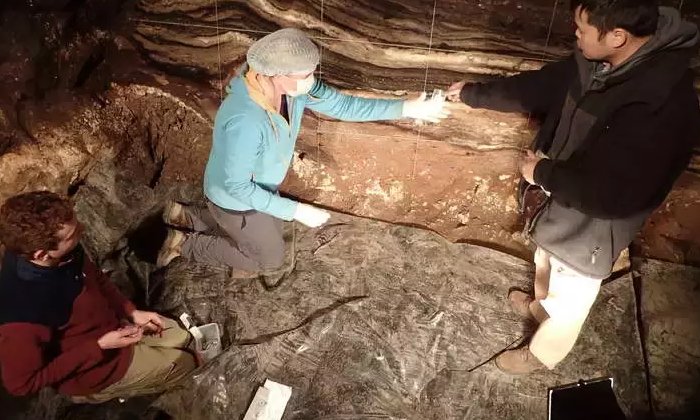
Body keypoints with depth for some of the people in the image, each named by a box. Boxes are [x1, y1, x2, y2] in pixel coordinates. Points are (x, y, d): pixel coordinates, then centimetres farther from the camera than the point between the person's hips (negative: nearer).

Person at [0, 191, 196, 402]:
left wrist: (132, 311, -6)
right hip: (91, 369, -6)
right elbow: (22, 382, -25)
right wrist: (100, 346, -26)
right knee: (185, 363, 10)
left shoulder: (65, 252, -21)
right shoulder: (21, 313, -41)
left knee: (182, 338, 17)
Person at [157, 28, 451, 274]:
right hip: (236, 198, -7)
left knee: (272, 229, 32)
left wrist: (408, 108, -15)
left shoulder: (294, 87, -19)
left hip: (259, 188, 7)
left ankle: (186, 216, 35)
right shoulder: (244, 122, -42)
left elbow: (343, 105, -12)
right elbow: (236, 186, -33)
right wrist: (297, 211, -30)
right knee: (270, 257, 14)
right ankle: (184, 244, 22)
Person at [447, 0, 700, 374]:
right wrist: (473, 94, 10)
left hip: (590, 228, -7)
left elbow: (610, 195, -36)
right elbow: (540, 87, 3)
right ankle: (540, 305, 66)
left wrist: (542, 172, -24)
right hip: (560, 205, 7)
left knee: (568, 299, 21)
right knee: (546, 264, 34)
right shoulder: (595, 61, -12)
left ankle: (542, 353, 49)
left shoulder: (664, 107, -36)